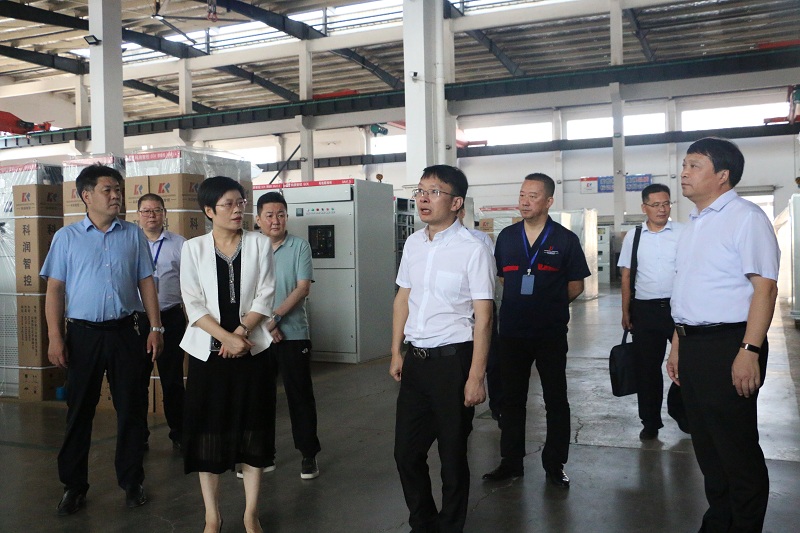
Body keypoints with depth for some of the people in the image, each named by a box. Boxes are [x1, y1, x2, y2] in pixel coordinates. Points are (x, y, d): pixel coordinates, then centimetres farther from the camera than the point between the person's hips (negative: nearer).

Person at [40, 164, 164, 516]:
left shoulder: (133, 235, 6)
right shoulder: (66, 237, 3)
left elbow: (146, 282, 8)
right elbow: (55, 288, 1)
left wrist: (155, 328, 2)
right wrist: (55, 337, -6)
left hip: (126, 331, 1)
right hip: (83, 332, -1)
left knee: (131, 408, 7)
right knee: (79, 411, 8)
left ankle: (131, 481, 22)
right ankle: (73, 485, 22)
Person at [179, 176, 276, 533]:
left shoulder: (259, 244, 2)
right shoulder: (193, 248, 1)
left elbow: (264, 297, -2)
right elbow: (193, 304, -5)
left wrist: (240, 333, -14)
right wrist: (226, 338, -15)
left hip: (252, 350, 1)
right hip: (208, 351, 0)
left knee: (252, 429, 5)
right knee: (207, 432, 4)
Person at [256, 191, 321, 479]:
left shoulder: (300, 247, -1)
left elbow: (303, 288, -9)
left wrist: (275, 318, -16)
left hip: (293, 334, -2)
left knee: (300, 395, 4)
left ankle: (309, 455, 17)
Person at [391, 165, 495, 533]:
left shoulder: (473, 249, -13)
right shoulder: (413, 243, 6)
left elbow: (483, 316, -13)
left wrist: (476, 376, -14)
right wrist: (396, 353, 13)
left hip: (453, 360, -6)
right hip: (415, 359, 6)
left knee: (452, 454, 10)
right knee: (406, 450, 15)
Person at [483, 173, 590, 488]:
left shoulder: (565, 240, -4)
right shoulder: (506, 237, 5)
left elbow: (576, 285, 2)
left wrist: (551, 306, 1)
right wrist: (521, 305, 9)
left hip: (551, 332, -3)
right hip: (512, 331, 3)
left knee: (555, 399, 7)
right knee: (511, 397, 11)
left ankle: (554, 464, 21)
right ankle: (511, 461, 24)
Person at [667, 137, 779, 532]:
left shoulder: (745, 217, -9)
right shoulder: (694, 223, 16)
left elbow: (765, 286, -16)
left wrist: (749, 351, -22)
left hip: (727, 344, -8)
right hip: (692, 343, 8)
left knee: (737, 447, 2)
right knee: (706, 443, 17)